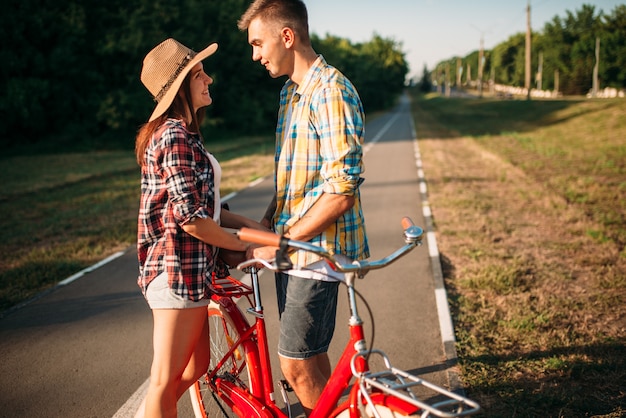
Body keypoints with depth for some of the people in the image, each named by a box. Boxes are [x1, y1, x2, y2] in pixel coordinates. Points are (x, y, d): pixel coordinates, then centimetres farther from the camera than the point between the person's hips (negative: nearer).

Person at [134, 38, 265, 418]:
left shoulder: (182, 134, 15)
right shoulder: (176, 137, -18)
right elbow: (191, 219, -22)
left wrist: (249, 224, 7)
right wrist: (245, 245, -11)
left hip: (191, 269, 10)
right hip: (179, 271, -10)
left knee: (196, 366, 20)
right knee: (167, 380, 4)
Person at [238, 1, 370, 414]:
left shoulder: (331, 92, -18)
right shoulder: (290, 91, 13)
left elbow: (341, 193, -22)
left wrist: (279, 242, -18)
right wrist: (265, 227, 12)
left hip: (318, 251, -9)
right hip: (293, 246, 9)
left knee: (296, 364, -3)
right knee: (310, 356, 18)